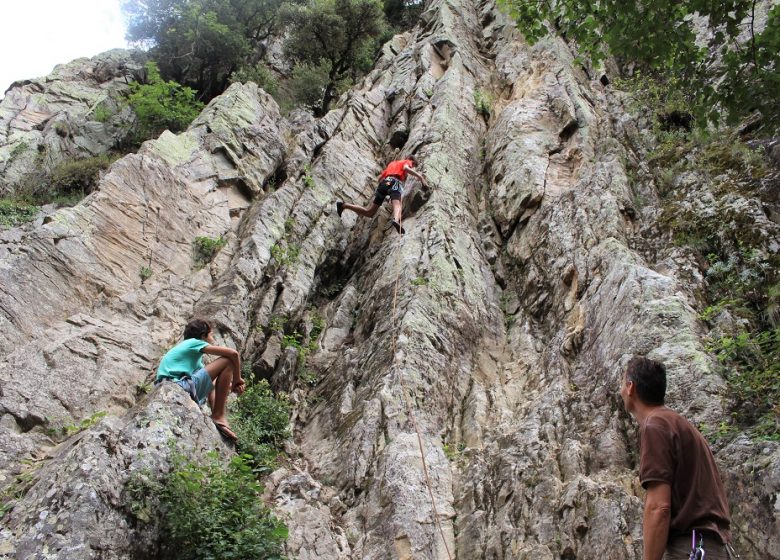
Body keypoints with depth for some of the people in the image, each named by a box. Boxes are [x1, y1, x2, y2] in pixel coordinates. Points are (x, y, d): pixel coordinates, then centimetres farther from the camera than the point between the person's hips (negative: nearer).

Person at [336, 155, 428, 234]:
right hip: (395, 182, -6)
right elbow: (406, 168, -4)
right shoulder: (407, 162, 22)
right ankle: (396, 220, -65)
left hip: (384, 182, 6)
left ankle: (343, 205, -1)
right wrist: (420, 176, -3)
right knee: (397, 204, -33)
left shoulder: (392, 163, 41)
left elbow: (380, 177, 36)